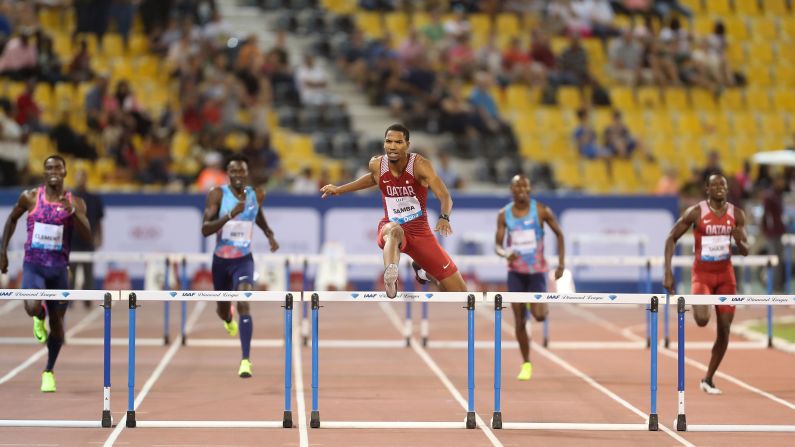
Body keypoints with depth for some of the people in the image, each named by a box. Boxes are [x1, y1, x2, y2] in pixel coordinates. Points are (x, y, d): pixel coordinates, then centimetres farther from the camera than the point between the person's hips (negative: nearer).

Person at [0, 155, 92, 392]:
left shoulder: (75, 202, -1)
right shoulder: (30, 197, -1)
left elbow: (87, 235, -11)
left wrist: (72, 212, -26)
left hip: (59, 267, 1)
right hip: (33, 264, -1)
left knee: (57, 323, 7)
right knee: (33, 308, -28)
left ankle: (49, 371, 30)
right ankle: (39, 319, 12)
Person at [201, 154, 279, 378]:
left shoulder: (257, 194, -3)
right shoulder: (217, 194, -14)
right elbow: (205, 229, -24)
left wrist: (270, 235, 6)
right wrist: (230, 215, -36)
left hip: (244, 260, 0)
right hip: (221, 259, 0)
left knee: (243, 304, -23)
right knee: (223, 310, 19)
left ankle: (246, 360, -26)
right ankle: (228, 320, 60)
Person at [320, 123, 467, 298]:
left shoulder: (420, 165, -18)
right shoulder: (376, 164, -6)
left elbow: (445, 196, -30)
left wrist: (444, 217, -51)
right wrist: (340, 189, 24)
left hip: (419, 230, 0)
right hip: (391, 226, 0)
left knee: (459, 292, 4)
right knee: (394, 230, -42)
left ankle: (422, 268, 38)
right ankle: (390, 275, -71)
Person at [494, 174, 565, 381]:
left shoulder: (541, 210, -8)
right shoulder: (504, 214, -2)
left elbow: (559, 233, 3)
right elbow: (497, 245, 0)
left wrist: (561, 263, -2)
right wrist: (505, 253, -24)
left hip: (537, 270, -2)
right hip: (515, 272, 2)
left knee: (539, 315, -17)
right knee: (519, 321, 0)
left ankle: (541, 306, 23)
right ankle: (526, 364, 14)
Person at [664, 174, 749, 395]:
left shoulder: (736, 214, 0)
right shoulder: (696, 212, -10)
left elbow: (745, 251, 4)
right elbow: (671, 239, -3)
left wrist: (740, 242, -21)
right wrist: (668, 272, -11)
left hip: (726, 275, 4)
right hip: (702, 275, -4)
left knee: (724, 329, 0)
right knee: (702, 320, -27)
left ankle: (708, 379, 15)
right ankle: (695, 306, 12)